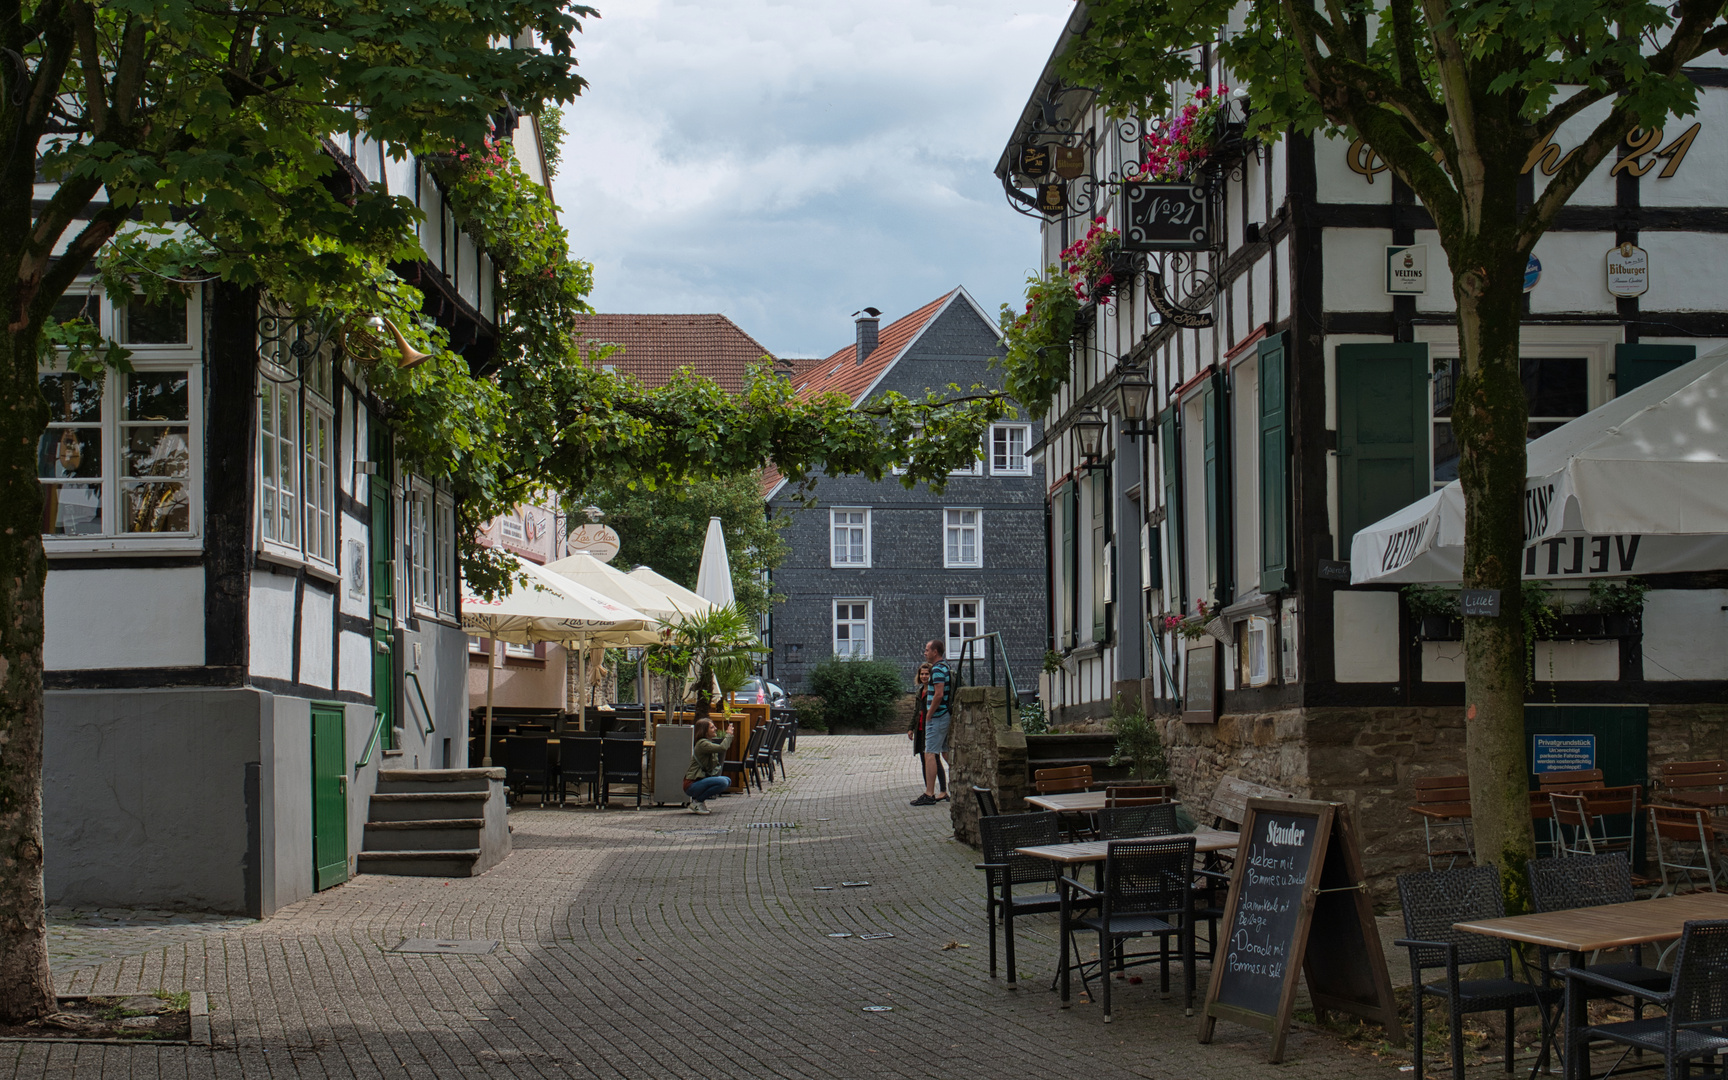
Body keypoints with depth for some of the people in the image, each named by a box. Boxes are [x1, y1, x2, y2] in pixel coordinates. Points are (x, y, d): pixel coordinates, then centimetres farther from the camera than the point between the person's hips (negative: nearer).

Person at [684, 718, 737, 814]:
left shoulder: (709, 742, 16)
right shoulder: (702, 744, -17)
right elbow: (722, 748, -31)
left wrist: (729, 735, 12)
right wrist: (729, 734, -15)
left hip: (700, 780, 10)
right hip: (691, 785, -10)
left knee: (728, 780, 8)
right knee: (723, 782, -25)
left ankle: (699, 797, 8)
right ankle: (697, 802, -11)